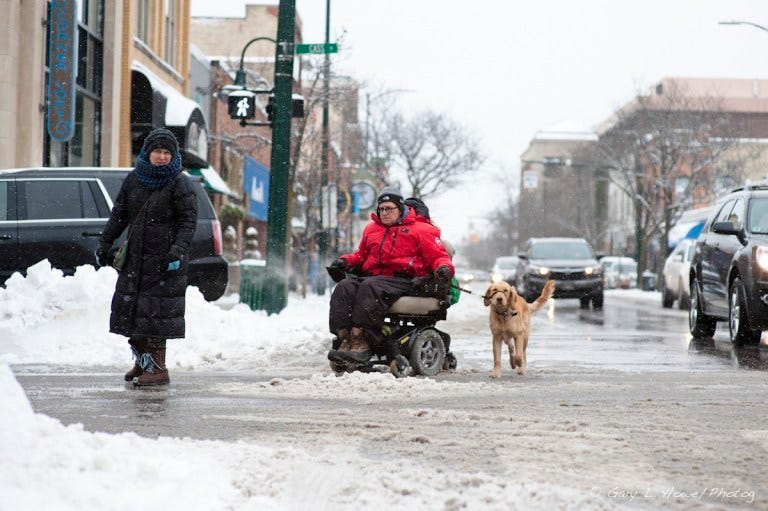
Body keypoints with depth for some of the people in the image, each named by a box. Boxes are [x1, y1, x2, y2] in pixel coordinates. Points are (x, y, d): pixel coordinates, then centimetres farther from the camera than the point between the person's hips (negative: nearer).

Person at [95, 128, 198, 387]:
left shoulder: (180, 184, -7)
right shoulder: (133, 180, 9)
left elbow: (189, 220, -11)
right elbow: (118, 215, 16)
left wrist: (178, 249, -23)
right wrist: (105, 243, 11)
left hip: (165, 260, -6)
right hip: (135, 256, 6)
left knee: (157, 311, -7)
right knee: (130, 305, 7)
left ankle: (157, 367, -4)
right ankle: (143, 361, 19)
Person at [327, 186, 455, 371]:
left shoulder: (421, 229, 11)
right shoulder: (372, 229, 29)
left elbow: (438, 257, 6)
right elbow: (361, 255, 37)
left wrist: (443, 269, -17)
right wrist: (345, 261, 17)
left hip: (405, 281, -6)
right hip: (373, 277, 6)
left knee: (371, 287, -37)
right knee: (345, 286, -25)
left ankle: (361, 342, -46)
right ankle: (345, 339, -40)